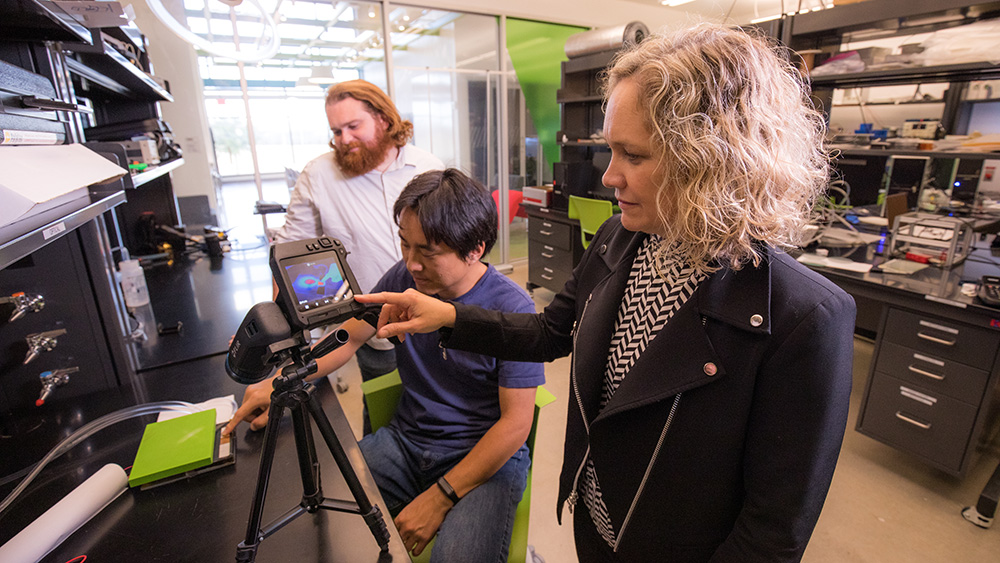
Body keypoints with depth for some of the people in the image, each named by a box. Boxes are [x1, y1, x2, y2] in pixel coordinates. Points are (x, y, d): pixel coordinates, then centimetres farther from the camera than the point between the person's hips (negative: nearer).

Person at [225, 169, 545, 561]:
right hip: (404, 441, 4)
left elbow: (515, 423, -16)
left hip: (486, 457, -3)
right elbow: (348, 337, 10)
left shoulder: (512, 310, -18)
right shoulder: (404, 279, -2)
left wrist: (440, 498, -17)